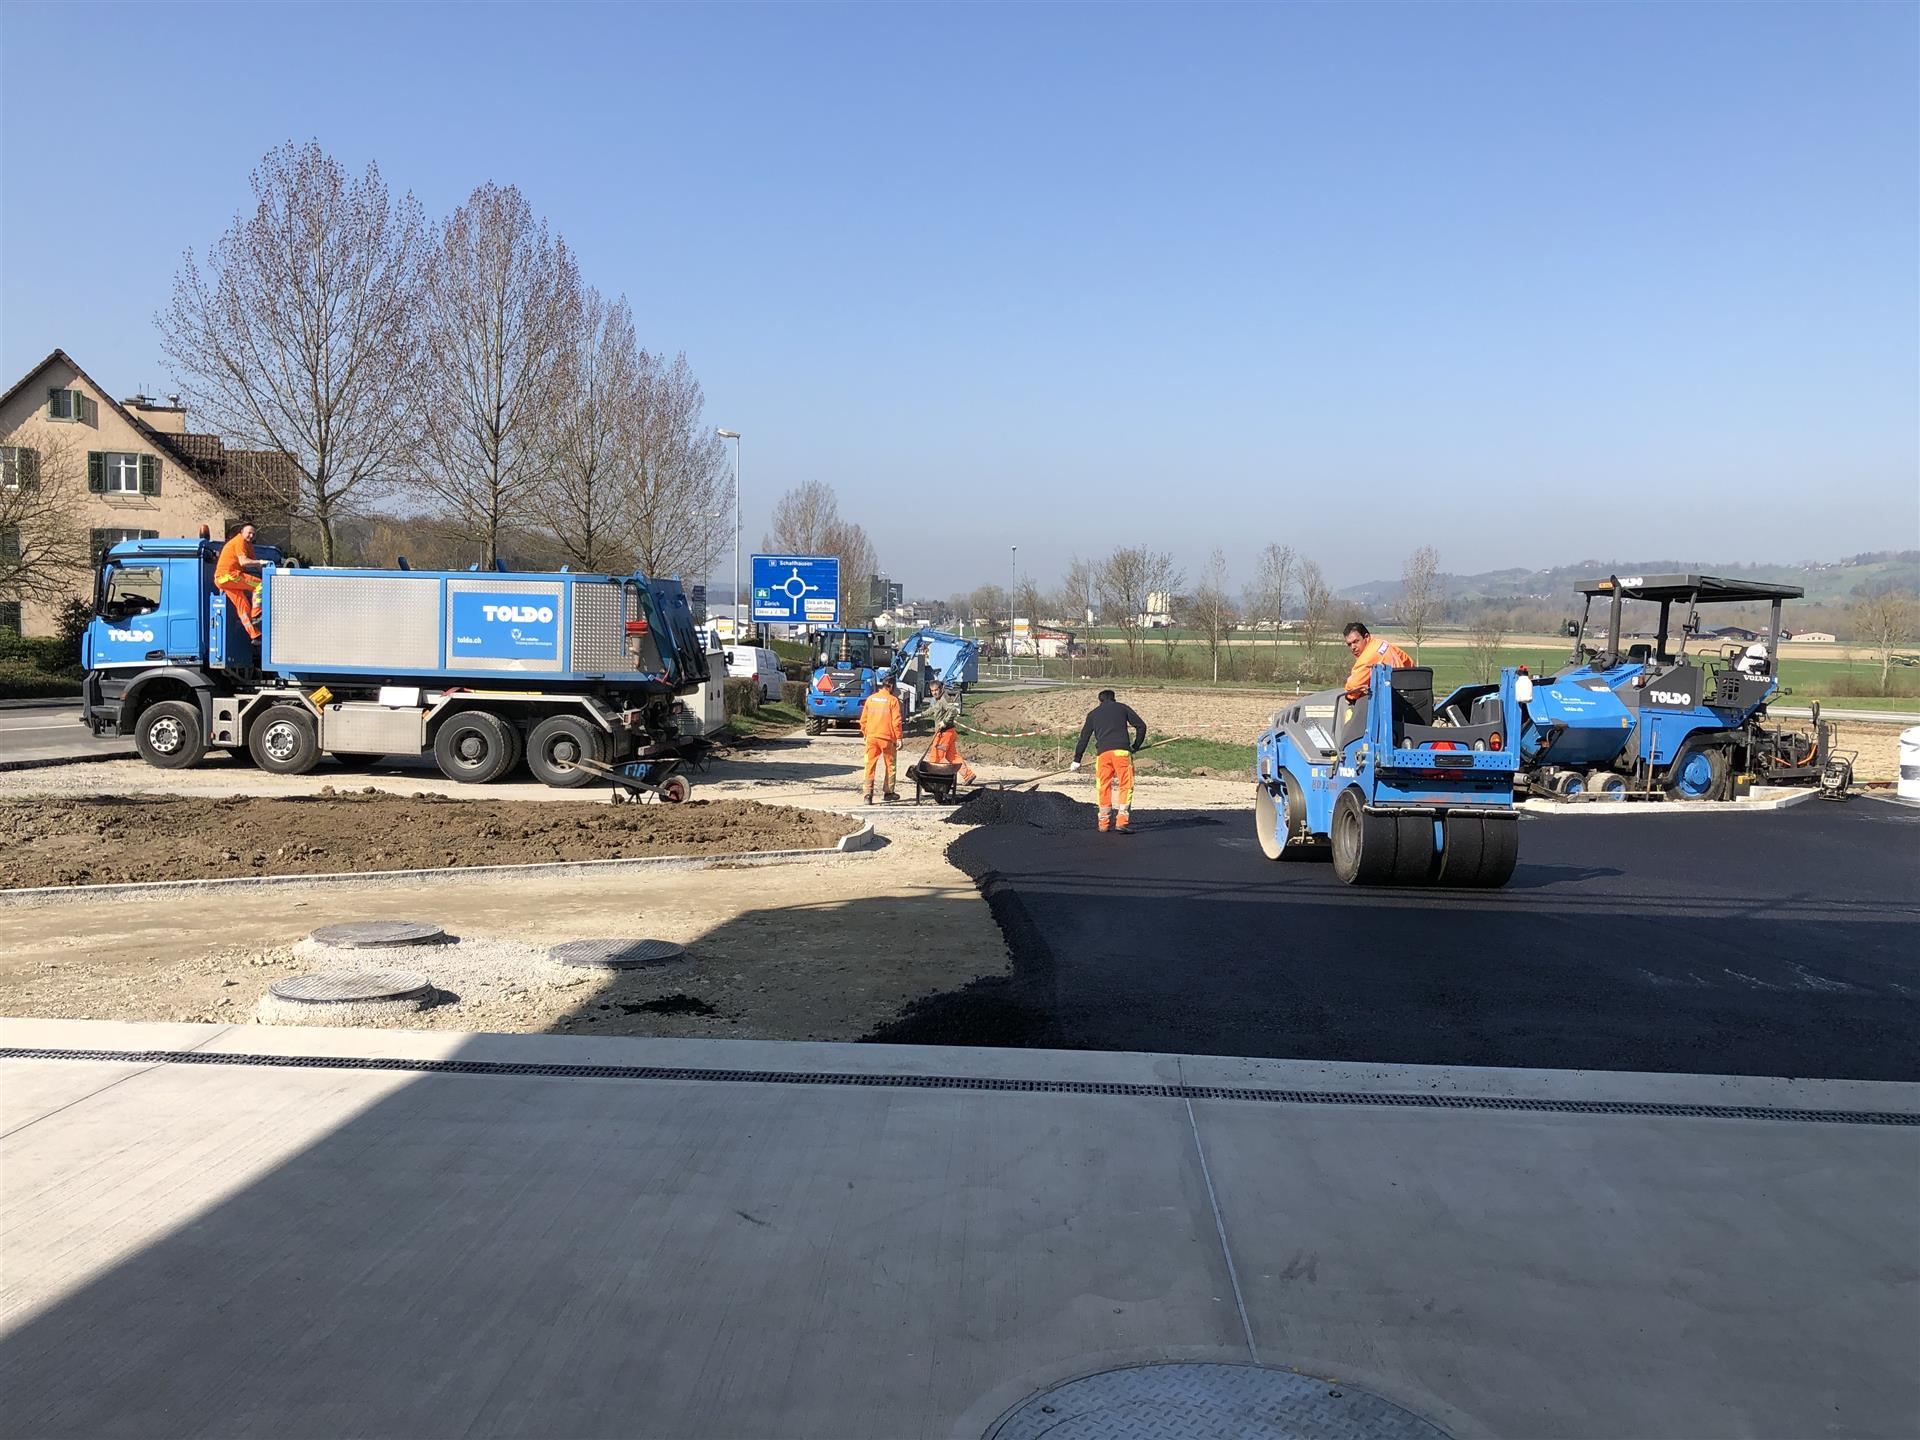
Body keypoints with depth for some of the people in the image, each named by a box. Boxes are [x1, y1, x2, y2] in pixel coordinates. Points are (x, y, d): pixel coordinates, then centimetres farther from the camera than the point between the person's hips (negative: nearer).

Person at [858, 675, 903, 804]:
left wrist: (864, 734, 21)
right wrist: (898, 738, -3)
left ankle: (868, 793, -7)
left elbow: (863, 719, 10)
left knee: (870, 765, 3)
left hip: (871, 736, 3)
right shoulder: (892, 700, -5)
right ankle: (888, 792, 19)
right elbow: (896, 721, -9)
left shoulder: (870, 699, 6)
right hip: (887, 737, -3)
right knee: (890, 765, 13)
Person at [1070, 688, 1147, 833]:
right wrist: (1136, 746, 24)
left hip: (1102, 752, 2)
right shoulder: (1122, 708, 18)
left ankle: (1104, 822, 13)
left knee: (1103, 787, 11)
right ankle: (1122, 820, -11)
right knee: (1126, 785, 1)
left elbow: (1084, 737, 22)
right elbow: (1141, 726, 12)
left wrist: (1077, 760, 28)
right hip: (1121, 750, -2)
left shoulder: (1093, 714, 22)